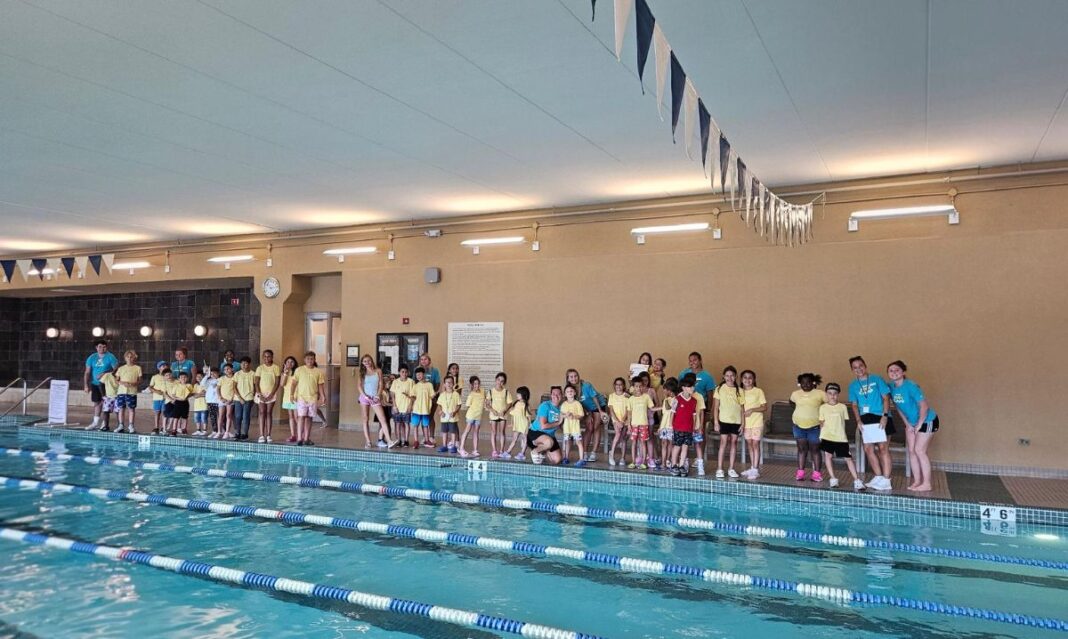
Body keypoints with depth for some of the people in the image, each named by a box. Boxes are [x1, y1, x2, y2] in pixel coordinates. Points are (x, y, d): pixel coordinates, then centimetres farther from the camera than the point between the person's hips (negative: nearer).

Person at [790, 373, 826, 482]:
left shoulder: (819, 393, -7)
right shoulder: (795, 394, 4)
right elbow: (791, 402, 22)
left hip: (814, 427, -3)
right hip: (799, 426, 3)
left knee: (814, 450, 5)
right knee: (801, 449, 7)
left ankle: (816, 473, 11)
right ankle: (800, 473, 10)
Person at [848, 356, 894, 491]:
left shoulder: (877, 379, 0)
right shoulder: (853, 385, 10)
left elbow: (886, 398, -4)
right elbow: (854, 405, 11)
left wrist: (885, 416, -14)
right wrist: (858, 420, -1)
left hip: (880, 418, -5)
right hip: (866, 420, 5)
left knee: (883, 448, -7)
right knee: (868, 449, 6)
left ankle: (886, 481, -7)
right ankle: (879, 477, 17)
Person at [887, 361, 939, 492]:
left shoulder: (911, 386, -26)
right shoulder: (892, 387, -4)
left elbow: (924, 406, -26)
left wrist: (919, 425, -19)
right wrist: (907, 424, 4)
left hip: (927, 420, -7)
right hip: (911, 422, 7)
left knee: (919, 450, -9)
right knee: (911, 450, 5)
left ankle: (926, 483, -1)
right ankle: (917, 481, 14)